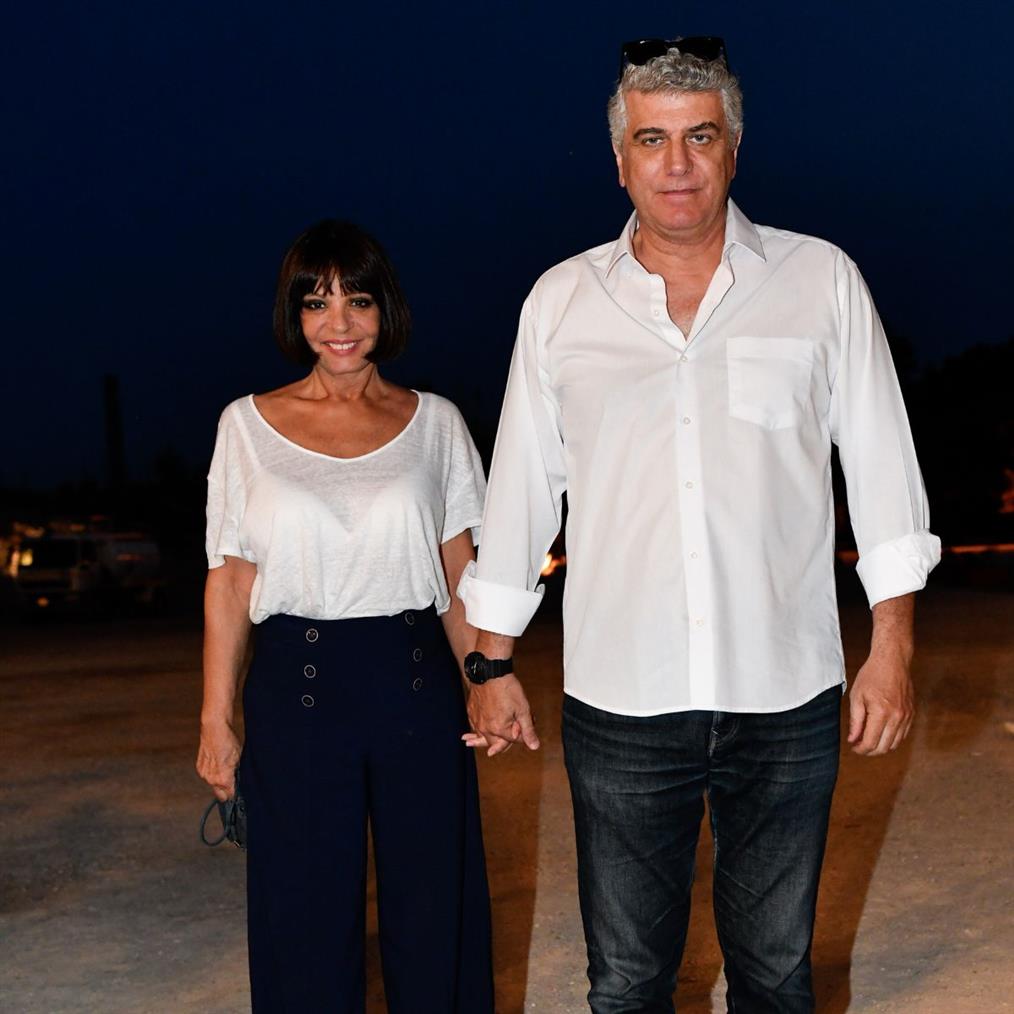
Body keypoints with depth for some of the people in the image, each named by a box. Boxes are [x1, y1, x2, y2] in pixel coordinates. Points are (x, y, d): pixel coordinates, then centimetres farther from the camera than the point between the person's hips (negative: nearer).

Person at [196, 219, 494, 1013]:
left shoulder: (434, 422, 6)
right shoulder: (249, 424, 4)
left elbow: (461, 577, 8)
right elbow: (231, 583, 4)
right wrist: (216, 721, 0)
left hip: (417, 686, 1)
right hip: (295, 691, -1)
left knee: (431, 905, 7)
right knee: (309, 916, 7)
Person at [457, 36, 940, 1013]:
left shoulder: (821, 281, 3)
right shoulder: (560, 301, 5)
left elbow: (881, 469, 5)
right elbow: (519, 491, 9)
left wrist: (892, 649, 1)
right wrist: (492, 665, 9)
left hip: (786, 704, 0)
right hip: (619, 704, 1)